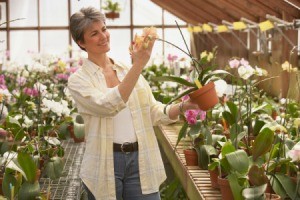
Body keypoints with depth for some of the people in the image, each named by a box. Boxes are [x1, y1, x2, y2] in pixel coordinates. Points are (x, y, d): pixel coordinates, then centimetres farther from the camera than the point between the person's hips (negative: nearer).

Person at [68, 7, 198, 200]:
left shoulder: (127, 70, 9)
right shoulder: (78, 80, -3)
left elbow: (154, 113, 10)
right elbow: (107, 106, -22)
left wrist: (184, 106, -8)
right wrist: (138, 65, -26)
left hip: (141, 161, 3)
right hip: (105, 164, -3)